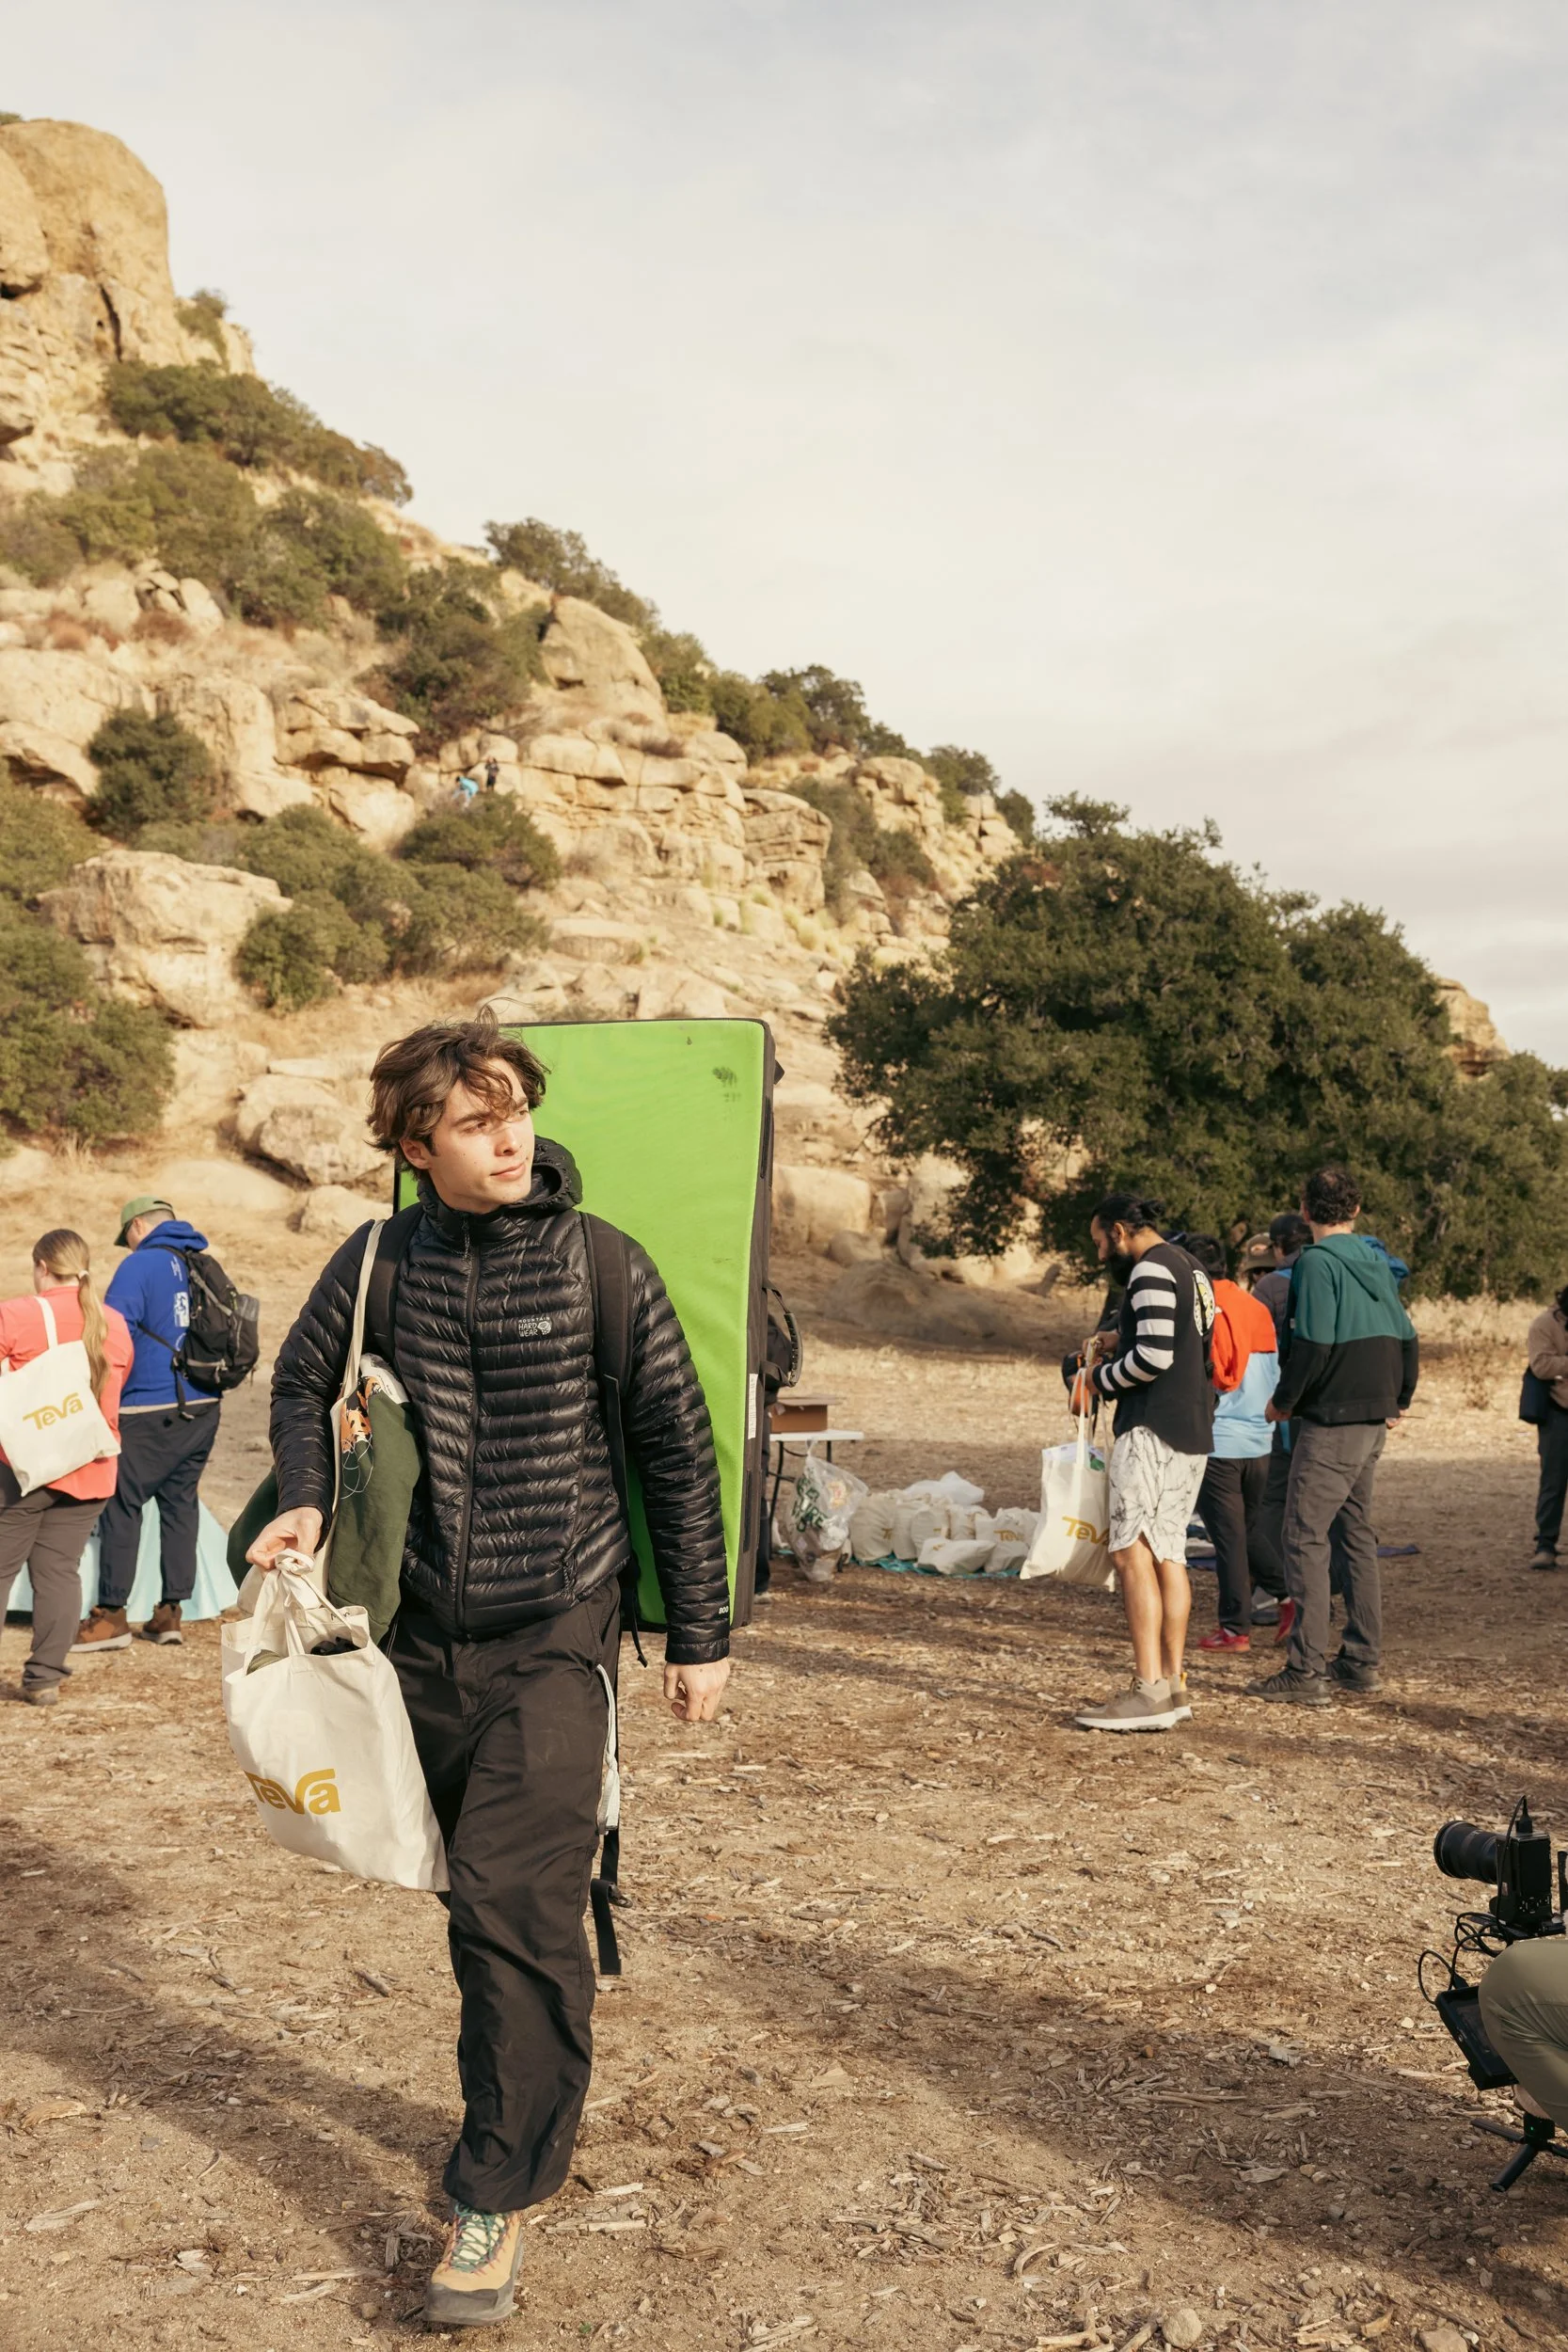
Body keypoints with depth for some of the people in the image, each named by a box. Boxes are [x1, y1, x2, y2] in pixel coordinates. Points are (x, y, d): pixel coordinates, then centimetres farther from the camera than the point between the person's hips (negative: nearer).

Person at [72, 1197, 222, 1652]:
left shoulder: (140, 1265, -8)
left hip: (150, 1410, -7)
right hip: (204, 1409, 7)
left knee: (122, 1504, 1)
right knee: (180, 1502, 12)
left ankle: (111, 1614, 3)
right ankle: (170, 1611, 14)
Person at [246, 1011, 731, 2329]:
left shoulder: (603, 1267, -7)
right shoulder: (380, 1263, -1)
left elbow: (679, 1450, -1)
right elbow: (302, 1382, 18)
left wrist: (701, 1635, 2)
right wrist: (306, 1500, -2)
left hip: (553, 1636, -3)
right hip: (423, 1634, 3)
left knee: (514, 1897, -13)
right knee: (481, 1895, 14)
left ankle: (501, 2193, 2)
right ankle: (533, 2110, 36)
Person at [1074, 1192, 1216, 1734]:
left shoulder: (1150, 1269, -11)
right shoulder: (1190, 1269, 19)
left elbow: (1153, 1357, -20)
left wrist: (1104, 1377, -5)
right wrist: (1123, 1344, 16)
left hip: (1153, 1429, -10)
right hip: (1192, 1431, 10)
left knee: (1133, 1553, -10)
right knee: (1169, 1553, 11)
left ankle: (1149, 1690, -14)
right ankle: (1173, 1685, 13)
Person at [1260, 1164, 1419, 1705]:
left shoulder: (1316, 1262, -13)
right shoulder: (1377, 1263, 11)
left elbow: (1313, 1344, -20)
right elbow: (1406, 1338, 14)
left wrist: (1283, 1401, -8)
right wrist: (1400, 1399, 25)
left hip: (1330, 1421, -8)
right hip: (1374, 1420, 8)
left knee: (1306, 1537, -5)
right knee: (1357, 1534, 16)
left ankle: (1307, 1671, -6)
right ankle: (1362, 1660, 20)